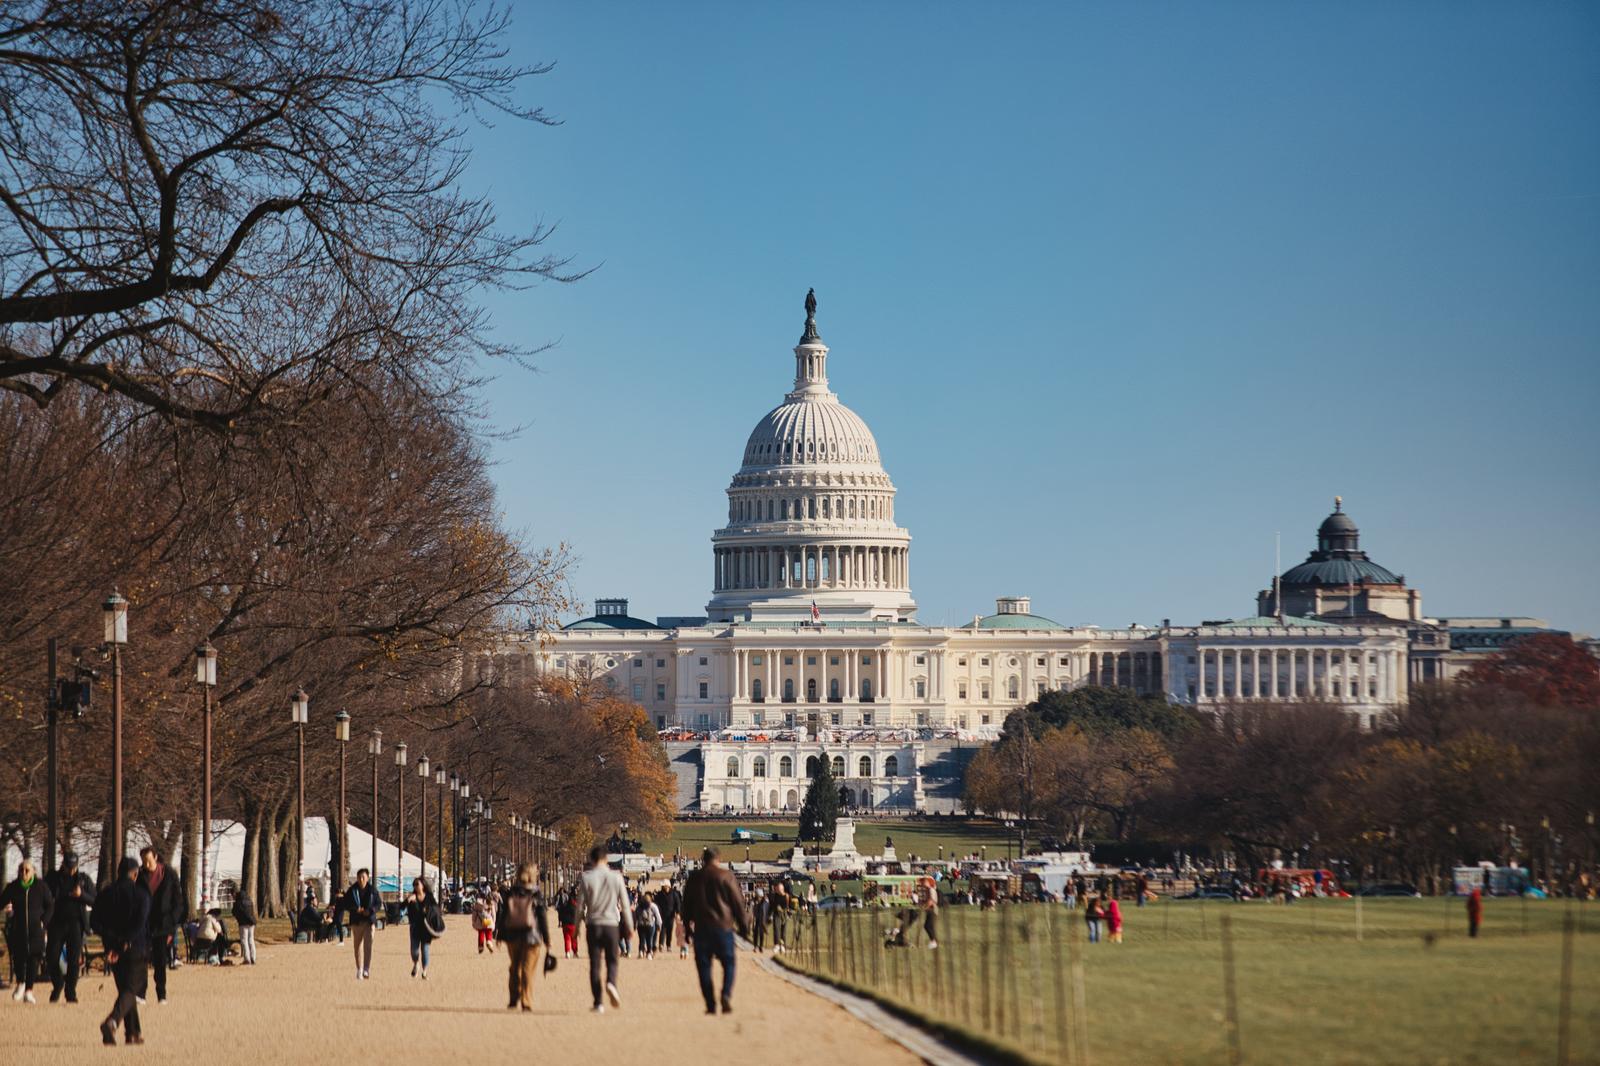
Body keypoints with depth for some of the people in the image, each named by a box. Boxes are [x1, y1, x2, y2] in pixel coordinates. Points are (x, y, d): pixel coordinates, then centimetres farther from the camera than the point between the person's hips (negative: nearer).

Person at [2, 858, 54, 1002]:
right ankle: (20, 983, 26)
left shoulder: (40, 886, -2)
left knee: (33, 959, -6)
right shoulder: (13, 887, 2)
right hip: (17, 930, 1)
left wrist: (43, 921, -3)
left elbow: (50, 905, 7)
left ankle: (29, 991, 0)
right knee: (18, 957, -1)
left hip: (35, 929, -1)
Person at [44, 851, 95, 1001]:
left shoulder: (84, 879, 7)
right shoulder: (52, 878, 6)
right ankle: (57, 985, 22)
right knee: (51, 957, -3)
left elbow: (94, 901, 5)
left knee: (74, 960, -6)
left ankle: (71, 992, 3)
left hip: (76, 923, -1)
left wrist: (81, 895, -14)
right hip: (57, 923, 1)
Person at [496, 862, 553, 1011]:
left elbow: (502, 915, 5)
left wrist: (499, 934, 14)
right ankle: (526, 1003, -3)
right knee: (528, 970, 1)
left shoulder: (509, 893, 2)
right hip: (531, 936, -3)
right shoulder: (536, 894, -7)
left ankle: (513, 1001, 21)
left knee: (514, 969, 17)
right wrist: (547, 940, -1)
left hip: (512, 936, 3)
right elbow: (543, 918, -6)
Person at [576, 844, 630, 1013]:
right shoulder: (616, 877, 0)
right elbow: (624, 904, 3)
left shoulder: (586, 878, -2)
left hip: (593, 925, 0)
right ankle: (611, 983, -22)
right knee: (612, 960, 10)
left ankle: (598, 1003, 1)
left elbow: (580, 904, -1)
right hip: (611, 923, 0)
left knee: (595, 964, 4)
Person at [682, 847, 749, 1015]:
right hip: (723, 926, -2)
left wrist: (688, 927, 22)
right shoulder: (726, 875, -1)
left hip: (701, 927, 2)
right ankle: (726, 995, -18)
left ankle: (710, 1004, 0)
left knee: (704, 966, 5)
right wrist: (744, 924, 7)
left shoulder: (694, 877, 8)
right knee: (728, 963, 5)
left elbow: (687, 905, 13)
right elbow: (737, 901, 0)